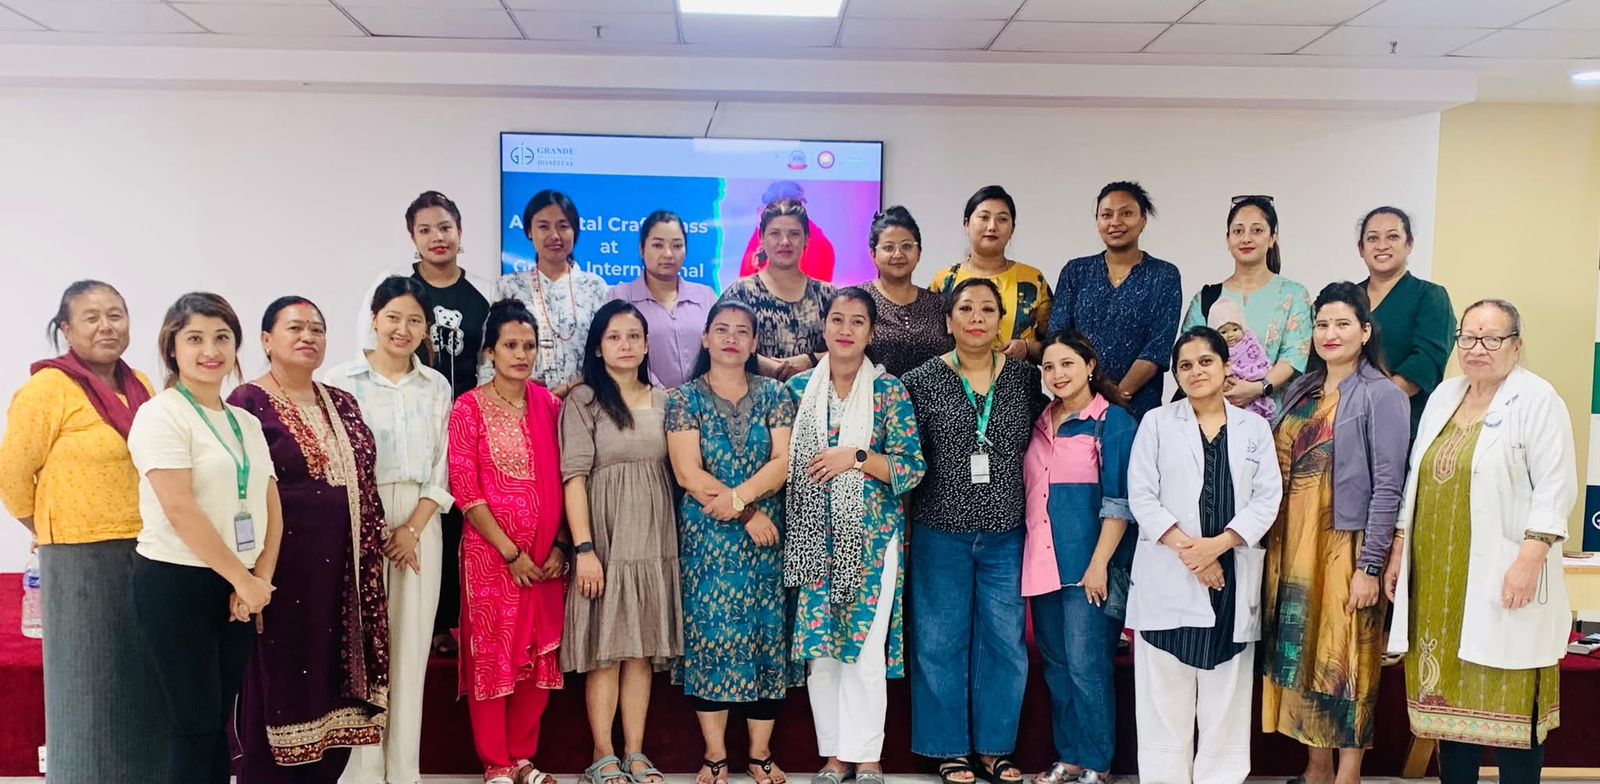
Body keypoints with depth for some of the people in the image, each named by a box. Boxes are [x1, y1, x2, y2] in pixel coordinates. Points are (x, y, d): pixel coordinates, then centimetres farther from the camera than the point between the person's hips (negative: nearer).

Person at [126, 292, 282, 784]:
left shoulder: (247, 423, 13)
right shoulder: (161, 415, -8)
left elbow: (271, 507, 9)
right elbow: (180, 510, -17)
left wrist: (258, 579, -5)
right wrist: (244, 580, -14)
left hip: (236, 587, 6)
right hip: (176, 582, -6)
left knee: (220, 723, 10)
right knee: (195, 725, -2)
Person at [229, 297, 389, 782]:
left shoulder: (342, 404, 13)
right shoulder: (249, 403, -7)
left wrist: (373, 555, 13)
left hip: (343, 569, 6)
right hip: (282, 567, -6)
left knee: (334, 685, 11)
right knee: (278, 683, 3)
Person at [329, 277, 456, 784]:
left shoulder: (436, 386, 9)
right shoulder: (342, 380, -1)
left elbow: (443, 467, 6)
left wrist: (414, 528, -5)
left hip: (419, 524, 3)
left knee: (411, 643, 5)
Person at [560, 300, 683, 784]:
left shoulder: (662, 399, 11)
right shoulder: (583, 400, -3)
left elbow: (672, 469, 13)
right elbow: (575, 476, -9)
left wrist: (674, 538, 5)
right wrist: (584, 548, -16)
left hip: (653, 539, 4)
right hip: (604, 539, -4)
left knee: (643, 647, 7)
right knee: (606, 648, 0)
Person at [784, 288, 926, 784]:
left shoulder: (889, 391, -1)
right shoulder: (799, 388, 7)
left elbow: (913, 469, -5)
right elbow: (784, 460, 12)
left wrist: (856, 457, -15)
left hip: (871, 538, -2)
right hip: (815, 537, 3)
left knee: (866, 646, -2)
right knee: (818, 646, 4)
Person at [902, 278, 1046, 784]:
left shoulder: (1026, 378, 2)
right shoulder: (923, 380, -3)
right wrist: (913, 511, -6)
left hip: (1007, 534, 2)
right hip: (941, 533, -2)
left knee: (1005, 641, 8)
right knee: (941, 641, 6)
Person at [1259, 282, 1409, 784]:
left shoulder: (1382, 396, -7)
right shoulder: (1300, 391, 11)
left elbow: (1387, 488, -12)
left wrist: (1370, 566, -16)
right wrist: (1276, 545, 7)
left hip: (1344, 548, -6)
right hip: (1293, 546, 6)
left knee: (1345, 659, 2)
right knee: (1302, 654, 11)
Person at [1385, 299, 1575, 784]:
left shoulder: (1537, 399, -6)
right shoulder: (1443, 396, 14)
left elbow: (1555, 488, -12)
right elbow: (1416, 480, 17)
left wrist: (1529, 560, -20)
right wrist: (1399, 552, 14)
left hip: (1500, 578, -6)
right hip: (1438, 575, 6)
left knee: (1507, 701, 0)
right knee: (1451, 694, 11)